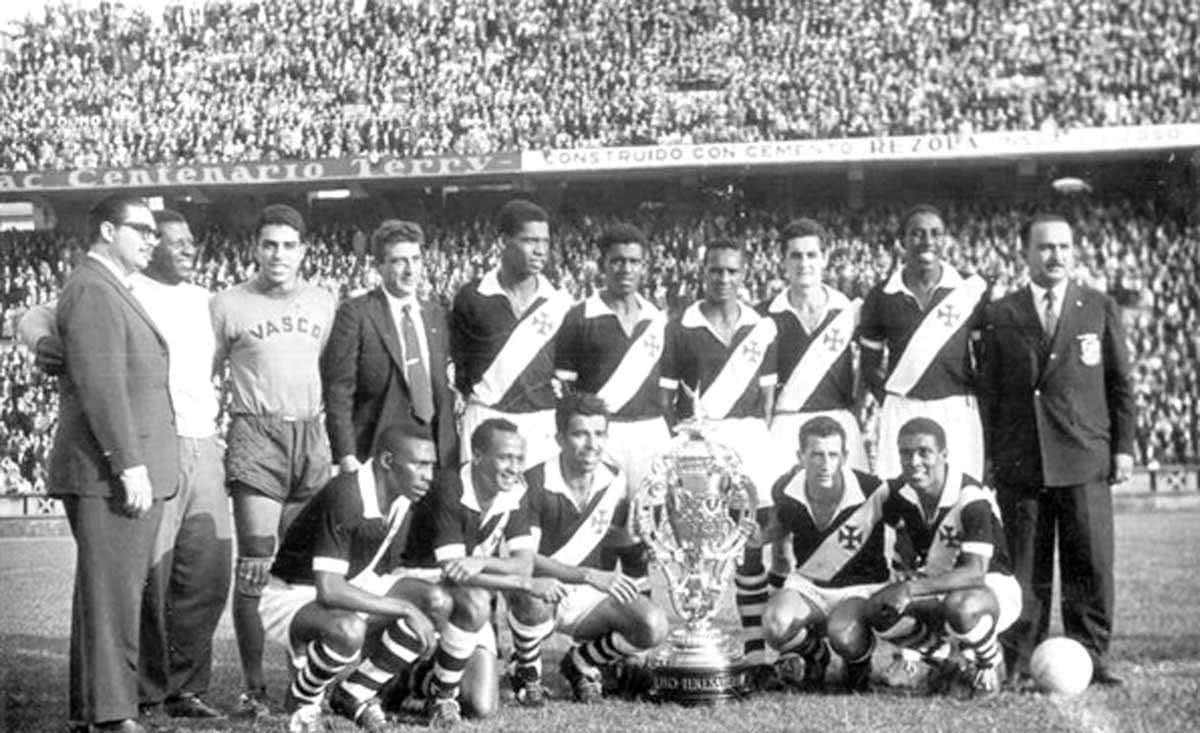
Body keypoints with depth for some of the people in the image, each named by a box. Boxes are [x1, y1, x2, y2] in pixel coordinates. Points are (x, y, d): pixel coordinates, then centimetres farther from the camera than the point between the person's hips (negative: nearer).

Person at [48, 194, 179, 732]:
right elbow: (100, 386, -19)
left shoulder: (112, 290, 21)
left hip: (131, 468, 10)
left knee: (107, 591, 13)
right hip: (111, 472, -10)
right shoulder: (93, 291, -11)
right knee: (111, 593, -7)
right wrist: (130, 466, -21)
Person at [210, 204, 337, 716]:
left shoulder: (324, 302, 12)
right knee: (255, 567, -8)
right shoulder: (228, 305, 1)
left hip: (311, 439, 4)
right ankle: (254, 688, -1)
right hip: (255, 439, -4)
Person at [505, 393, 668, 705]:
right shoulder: (534, 484, -16)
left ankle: (580, 662, 10)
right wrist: (590, 576, -33)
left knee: (654, 627, -21)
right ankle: (526, 669, -6)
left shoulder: (615, 481, -1)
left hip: (590, 596, 4)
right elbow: (523, 558, -24)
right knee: (533, 596, -41)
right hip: (540, 590, -4)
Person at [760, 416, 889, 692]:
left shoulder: (872, 491, -20)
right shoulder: (786, 491, -9)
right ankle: (814, 654, 8)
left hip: (862, 589, -2)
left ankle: (859, 660, 7)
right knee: (775, 623, -30)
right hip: (806, 585, 2)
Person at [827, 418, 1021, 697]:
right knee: (884, 615, -22)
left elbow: (975, 573, -35)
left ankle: (989, 664, -6)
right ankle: (940, 660, 8)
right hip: (938, 589, 6)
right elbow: (906, 563, 8)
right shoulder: (897, 496, -7)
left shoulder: (971, 499, -26)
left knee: (962, 607, -41)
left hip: (993, 587, -5)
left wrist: (912, 589, -44)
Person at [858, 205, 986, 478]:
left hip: (957, 411, 0)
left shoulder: (971, 289, 4)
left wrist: (975, 389, 1)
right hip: (901, 412, 1)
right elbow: (870, 363, 13)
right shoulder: (881, 296, 7)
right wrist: (888, 397, 2)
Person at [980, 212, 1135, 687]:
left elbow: (1120, 383, 10)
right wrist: (988, 456, 4)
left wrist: (1123, 447, 4)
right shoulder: (999, 316, 8)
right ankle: (1020, 662, 10)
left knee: (1090, 564, 0)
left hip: (1085, 459, 0)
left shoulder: (1101, 309, 10)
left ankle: (1088, 659, 9)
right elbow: (988, 389, 8)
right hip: (1020, 464, 0)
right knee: (1025, 569, 3)